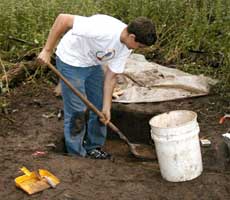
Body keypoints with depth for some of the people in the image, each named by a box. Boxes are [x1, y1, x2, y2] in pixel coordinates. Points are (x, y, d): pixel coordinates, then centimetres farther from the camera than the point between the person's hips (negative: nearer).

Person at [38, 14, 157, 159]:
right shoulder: (102, 29, -37)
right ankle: (76, 154, 11)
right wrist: (47, 50, -28)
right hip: (71, 61, -7)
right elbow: (63, 19, -33)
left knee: (100, 106, 10)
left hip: (93, 64, 7)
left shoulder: (126, 47, -12)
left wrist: (106, 108, -6)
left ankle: (94, 148, 26)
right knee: (77, 111, -5)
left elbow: (111, 76, -4)